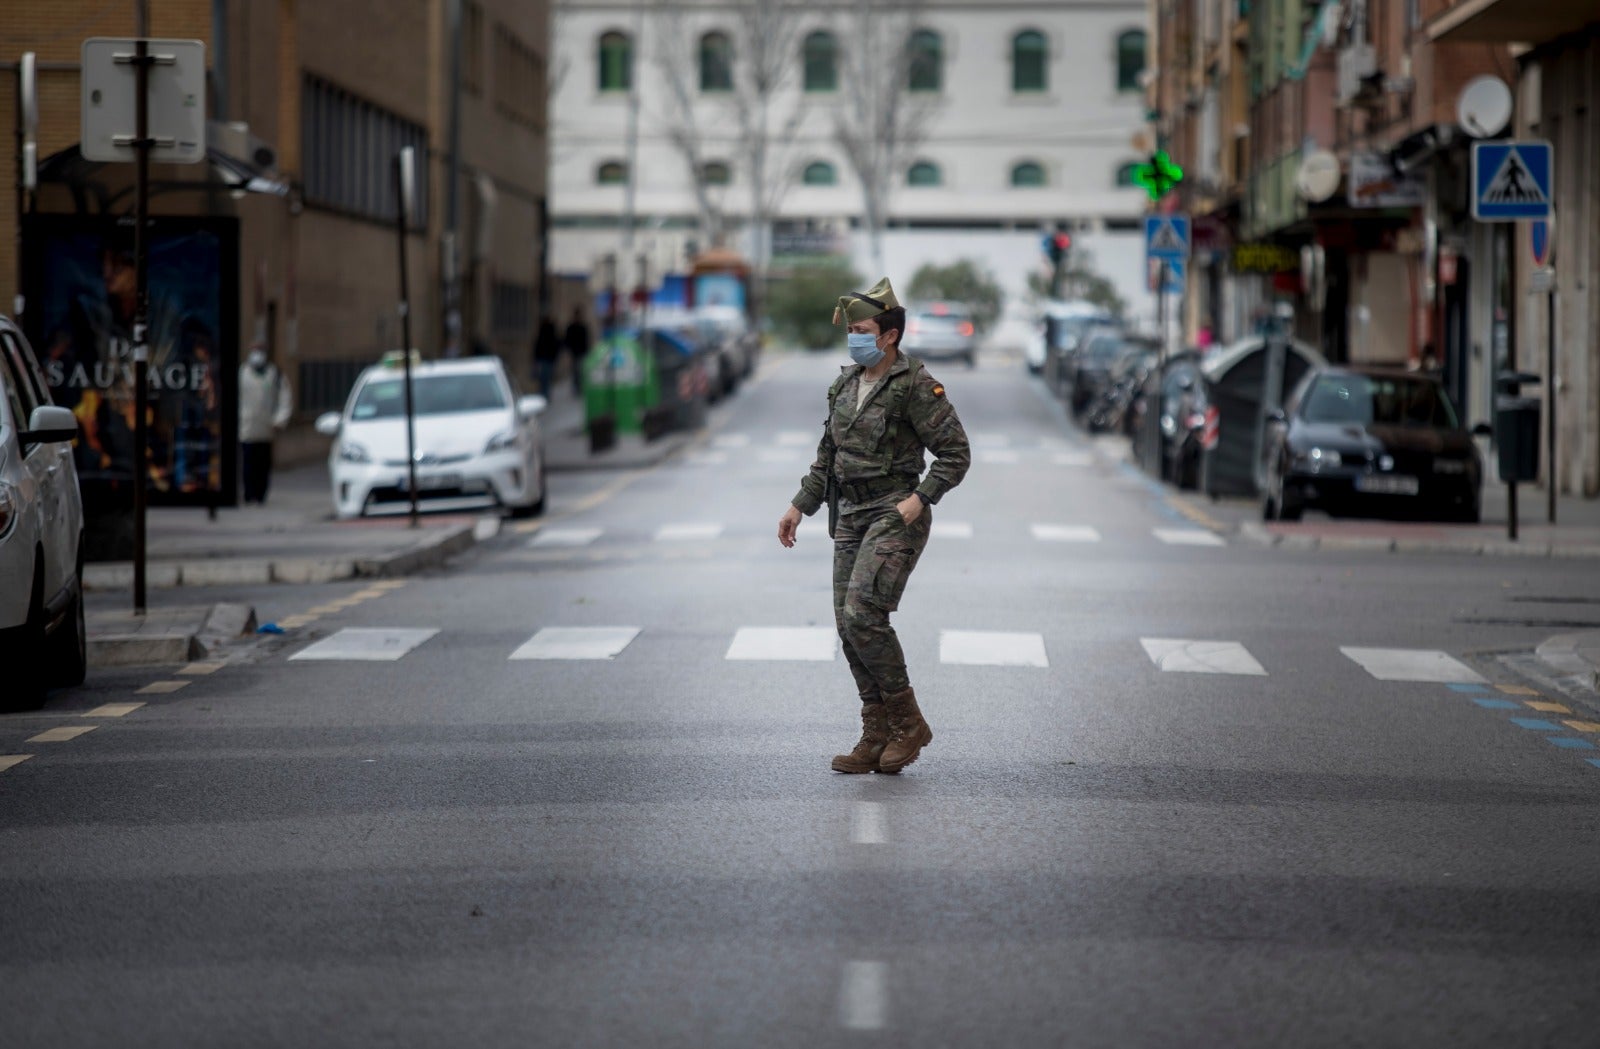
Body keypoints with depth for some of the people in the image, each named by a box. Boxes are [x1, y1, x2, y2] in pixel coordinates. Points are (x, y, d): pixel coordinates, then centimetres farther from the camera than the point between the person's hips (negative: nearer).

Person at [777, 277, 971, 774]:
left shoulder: (915, 384, -10)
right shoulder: (845, 386, 13)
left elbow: (955, 452, -11)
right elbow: (828, 457, 22)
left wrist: (920, 498, -21)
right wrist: (799, 506, 15)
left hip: (895, 514, -8)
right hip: (852, 516, 8)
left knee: (863, 613, -19)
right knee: (849, 625, 2)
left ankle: (908, 723, -6)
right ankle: (877, 738, 8)